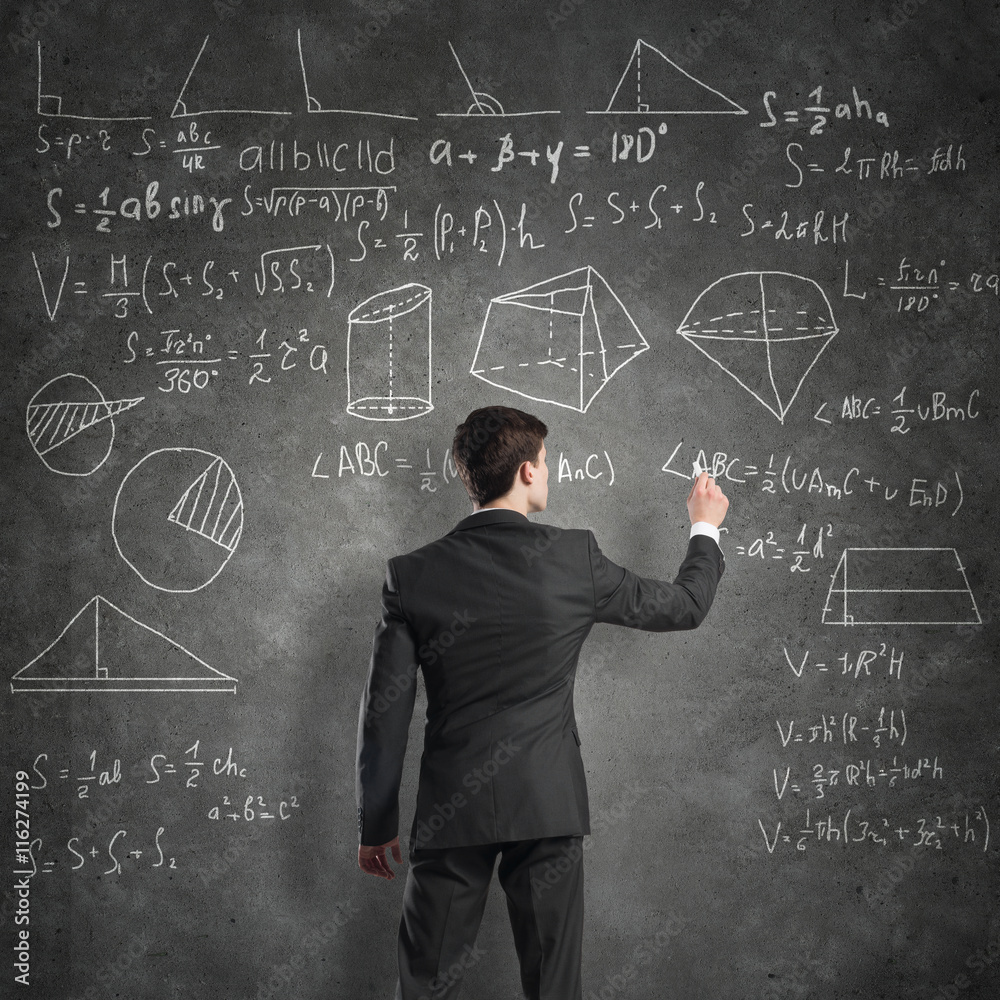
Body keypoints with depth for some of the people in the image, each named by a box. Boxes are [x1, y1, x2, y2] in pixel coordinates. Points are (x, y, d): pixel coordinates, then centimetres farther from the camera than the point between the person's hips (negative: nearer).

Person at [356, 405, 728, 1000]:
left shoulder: (413, 575, -3)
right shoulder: (575, 559, -5)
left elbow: (385, 712, -2)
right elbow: (684, 607, 10)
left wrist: (377, 826, 7)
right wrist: (706, 529, 30)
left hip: (451, 813, 1)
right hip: (548, 806, 0)